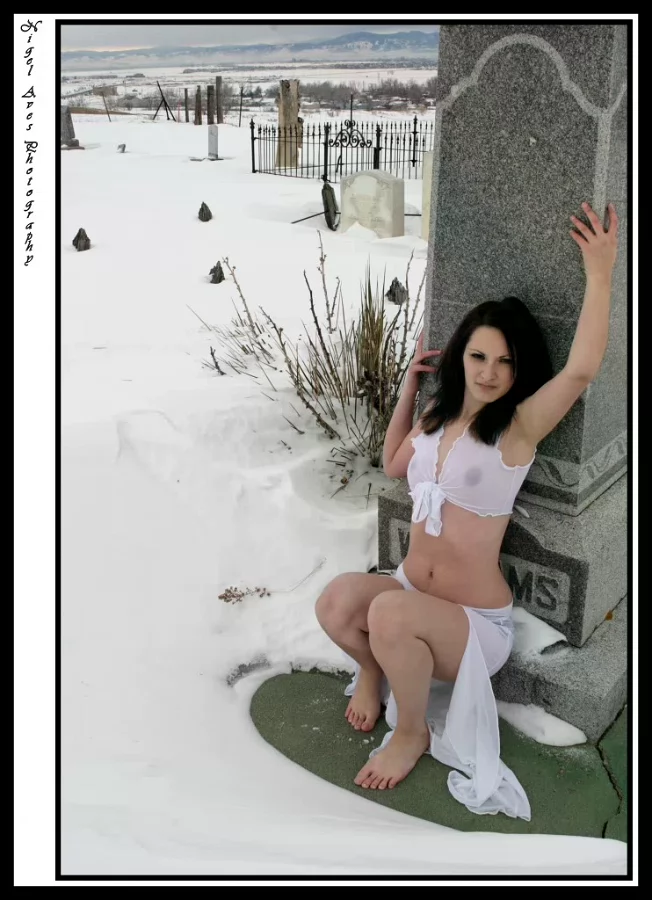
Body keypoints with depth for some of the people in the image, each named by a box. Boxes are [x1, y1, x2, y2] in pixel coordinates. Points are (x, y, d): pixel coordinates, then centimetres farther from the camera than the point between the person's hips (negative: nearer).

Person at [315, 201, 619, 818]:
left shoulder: (518, 426, -14)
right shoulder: (439, 414, 4)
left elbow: (581, 370, -32)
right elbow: (394, 466, 24)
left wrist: (599, 272, -26)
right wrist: (408, 388, 16)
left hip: (477, 621, -5)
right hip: (411, 590, 5)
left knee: (391, 612, -36)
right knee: (337, 600, -27)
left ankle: (412, 733, -7)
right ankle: (372, 668, 8)